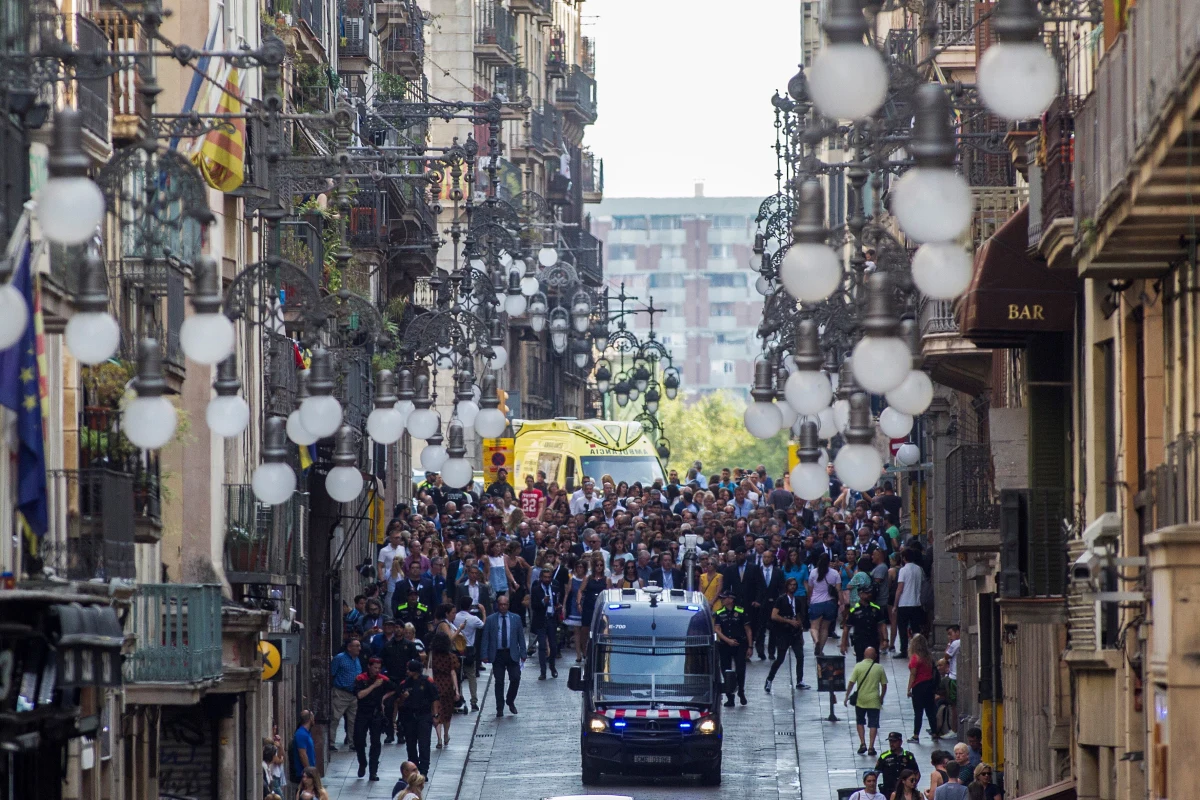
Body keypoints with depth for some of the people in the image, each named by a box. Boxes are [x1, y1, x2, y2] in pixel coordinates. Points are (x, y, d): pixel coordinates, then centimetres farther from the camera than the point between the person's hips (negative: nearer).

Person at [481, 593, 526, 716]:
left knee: (515, 678, -8)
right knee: (499, 682, 1)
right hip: (497, 654, -1)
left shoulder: (516, 619, 7)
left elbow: (521, 637, 8)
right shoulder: (490, 620, 3)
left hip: (512, 654, 1)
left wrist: (523, 654, 2)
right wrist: (485, 655, -5)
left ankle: (510, 701, 16)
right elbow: (486, 639, 3)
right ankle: (500, 708, 8)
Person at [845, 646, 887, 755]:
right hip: (874, 701, 0)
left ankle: (862, 744, 8)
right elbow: (884, 685, 3)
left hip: (860, 700, 0)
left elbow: (851, 683, -8)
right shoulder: (879, 668, -2)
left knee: (860, 722, 17)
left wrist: (847, 697, 1)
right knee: (873, 724, 4)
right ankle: (871, 747, 0)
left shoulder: (858, 666, -6)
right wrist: (881, 698, 17)